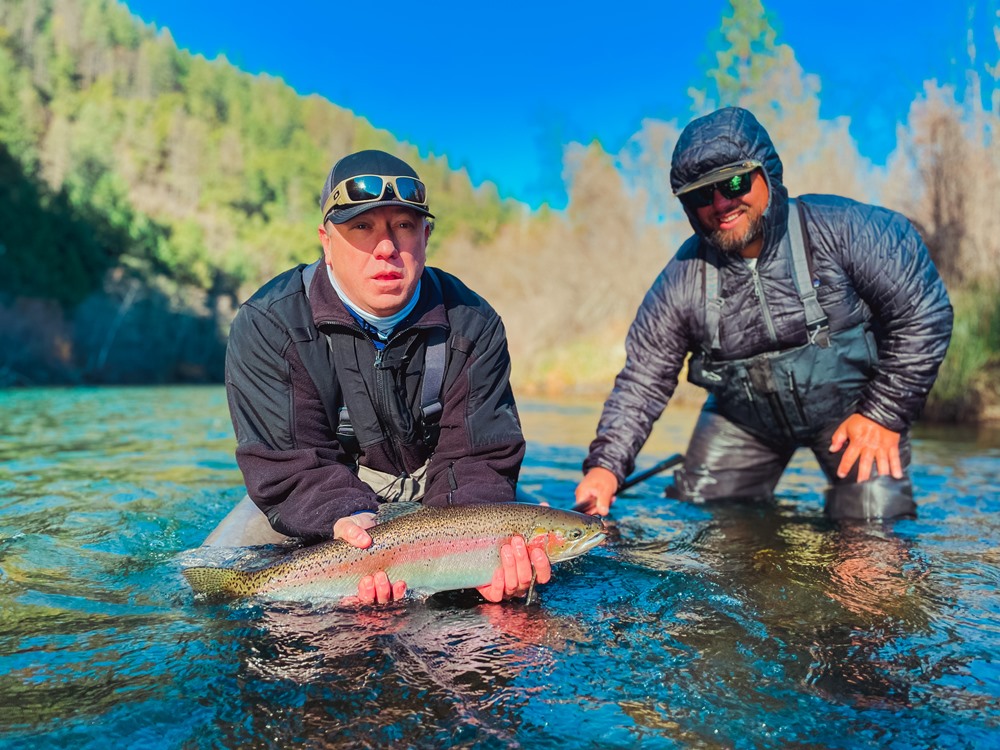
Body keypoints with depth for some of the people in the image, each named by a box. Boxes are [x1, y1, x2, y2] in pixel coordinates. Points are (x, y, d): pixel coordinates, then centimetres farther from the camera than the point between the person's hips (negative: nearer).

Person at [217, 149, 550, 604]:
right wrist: (344, 519, -45)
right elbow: (291, 465, -23)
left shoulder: (472, 326, -15)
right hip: (319, 496, 0)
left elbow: (476, 460, -18)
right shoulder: (266, 326, -19)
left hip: (432, 490, 1)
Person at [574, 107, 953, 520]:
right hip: (745, 417, 3)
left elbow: (924, 313, -15)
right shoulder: (682, 279, -16)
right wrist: (606, 464, -23)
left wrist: (885, 413, -16)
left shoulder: (844, 229, -23)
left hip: (850, 404, -2)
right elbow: (642, 379, -12)